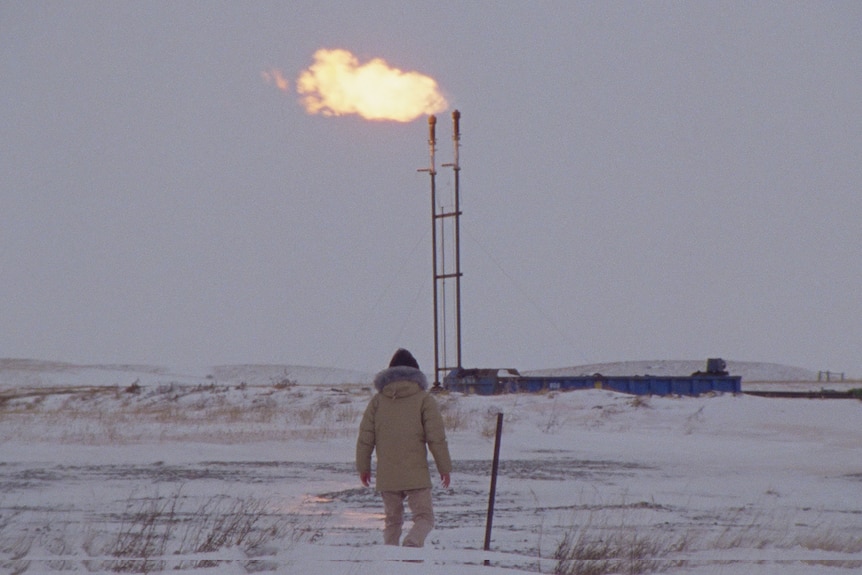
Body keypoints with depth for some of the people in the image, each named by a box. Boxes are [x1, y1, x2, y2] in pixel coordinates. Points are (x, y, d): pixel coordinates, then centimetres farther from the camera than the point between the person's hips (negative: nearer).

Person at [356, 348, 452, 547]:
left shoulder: (378, 400, 8)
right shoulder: (423, 399, 0)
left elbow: (365, 437, 8)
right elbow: (436, 437, -3)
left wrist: (363, 467, 18)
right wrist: (444, 467, 5)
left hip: (386, 476, 3)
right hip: (416, 475, -3)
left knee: (392, 519, 16)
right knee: (424, 517, 0)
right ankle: (412, 542, -28)